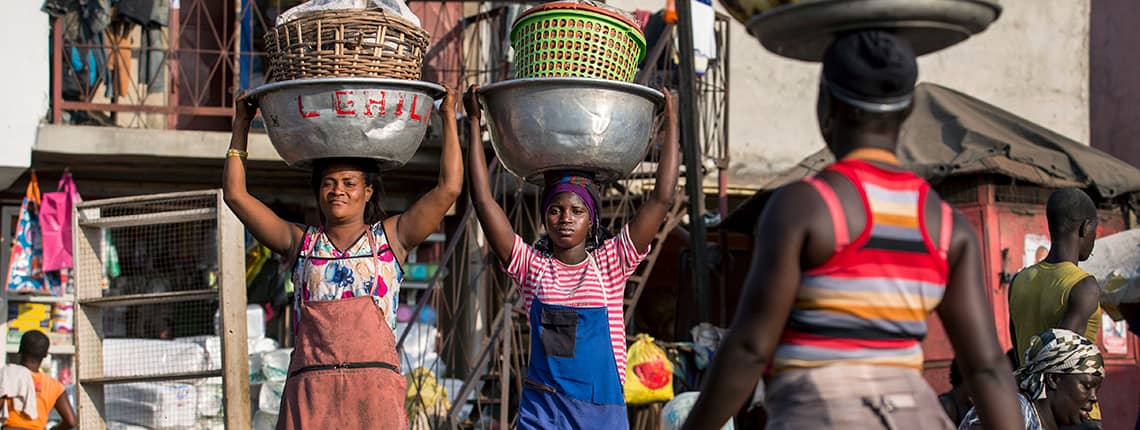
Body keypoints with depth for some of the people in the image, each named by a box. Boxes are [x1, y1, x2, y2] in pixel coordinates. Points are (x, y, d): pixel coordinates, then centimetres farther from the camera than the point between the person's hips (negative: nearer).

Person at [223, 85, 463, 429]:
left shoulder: (390, 238, 14)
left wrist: (448, 118, 12)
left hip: (375, 386, -1)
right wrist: (242, 124, 20)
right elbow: (236, 195, 18)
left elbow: (449, 188, 8)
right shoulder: (301, 243, 19)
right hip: (310, 386, 1)